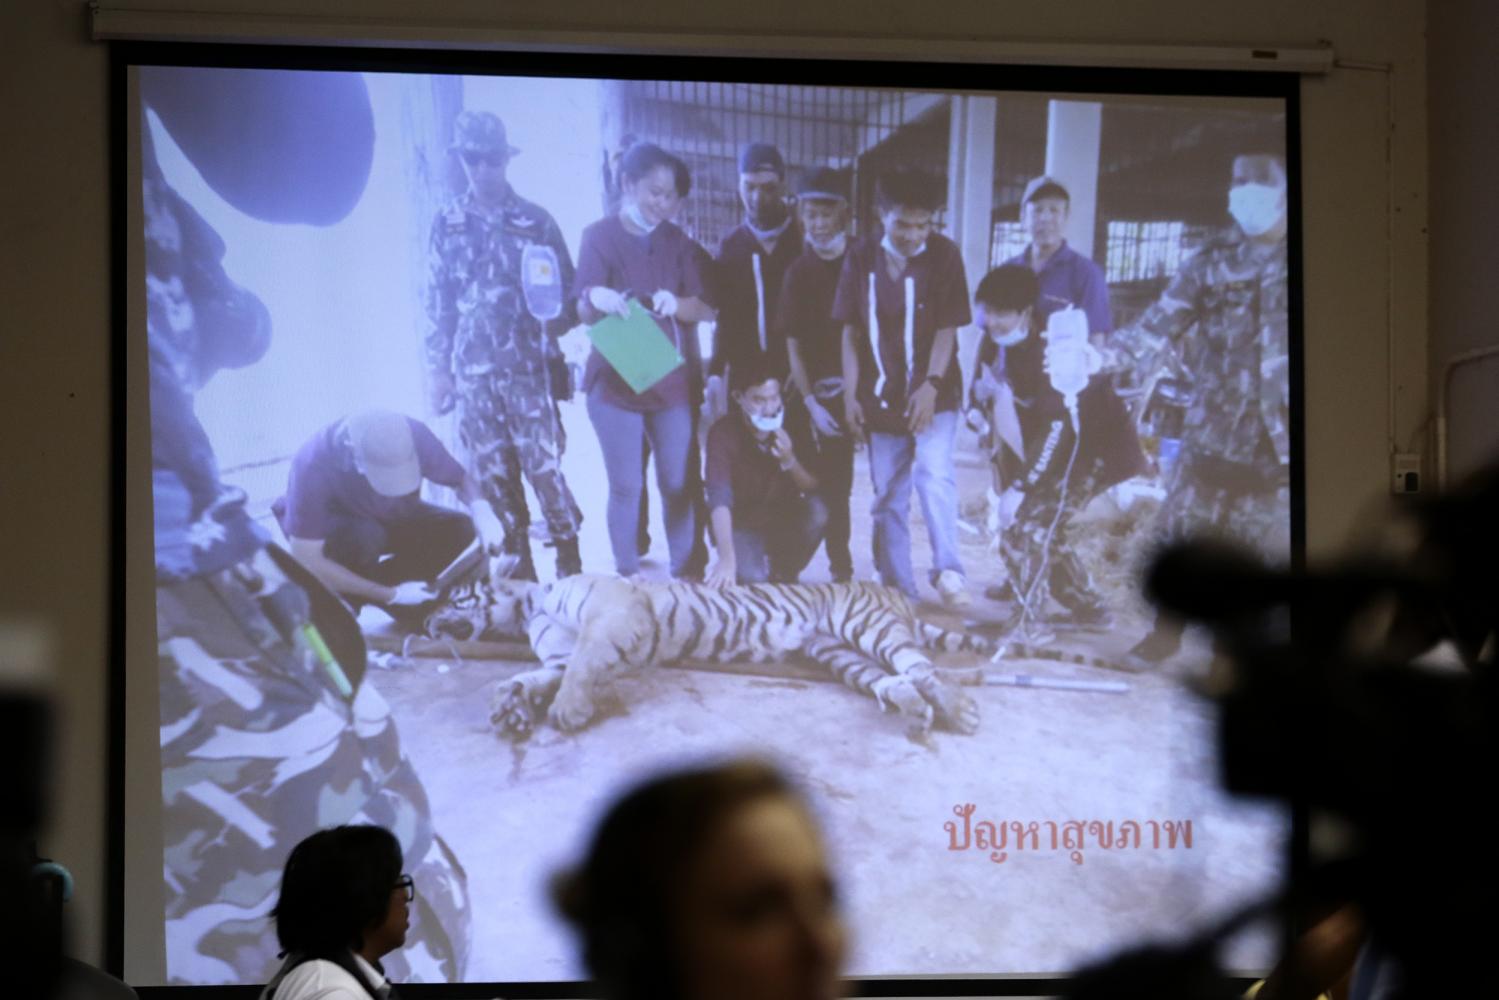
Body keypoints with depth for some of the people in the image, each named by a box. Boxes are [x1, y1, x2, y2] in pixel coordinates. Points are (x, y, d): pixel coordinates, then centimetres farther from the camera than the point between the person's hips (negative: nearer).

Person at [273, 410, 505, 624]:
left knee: (459, 529, -20)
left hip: (388, 518, 4)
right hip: (330, 528, -4)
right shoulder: (312, 466, -37)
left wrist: (481, 509, -33)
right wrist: (391, 594, -30)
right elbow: (308, 562, -32)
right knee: (364, 535, -36)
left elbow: (461, 479, -9)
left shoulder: (413, 437, -28)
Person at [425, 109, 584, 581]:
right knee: (493, 476, 4)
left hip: (528, 368, -2)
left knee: (544, 467, -8)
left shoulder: (536, 222, 3)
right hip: (473, 373, 2)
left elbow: (567, 290, 7)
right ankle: (518, 571, 13)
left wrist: (560, 331, -12)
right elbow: (437, 304, 10)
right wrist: (438, 369, 6)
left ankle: (570, 567, 2)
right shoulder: (448, 225, 8)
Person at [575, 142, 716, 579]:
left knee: (678, 484, 2)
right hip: (615, 381, -3)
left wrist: (676, 304, -21)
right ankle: (627, 578, 7)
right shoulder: (599, 236, 0)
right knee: (625, 486, -2)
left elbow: (707, 308, 2)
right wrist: (598, 300, -31)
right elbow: (583, 310, -7)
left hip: (672, 381, 3)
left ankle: (684, 575, 10)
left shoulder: (678, 242, 9)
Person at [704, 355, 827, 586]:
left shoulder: (793, 430, -12)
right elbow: (719, 499, -34)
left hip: (784, 521, 3)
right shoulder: (723, 433, -23)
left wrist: (789, 460, -33)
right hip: (741, 525, -3)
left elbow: (814, 490, -12)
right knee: (751, 578, -30)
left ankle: (784, 574, -4)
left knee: (816, 512, -29)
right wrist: (727, 558, -47)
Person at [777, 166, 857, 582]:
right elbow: (793, 346, 1)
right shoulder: (799, 272, 3)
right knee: (831, 485, 3)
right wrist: (811, 403, -6)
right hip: (822, 392, 1)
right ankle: (841, 567, 14)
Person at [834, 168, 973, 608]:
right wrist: (850, 395, -1)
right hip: (882, 398, 3)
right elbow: (851, 331, 4)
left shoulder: (943, 255, -6)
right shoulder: (861, 259, 1)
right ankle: (896, 587, 14)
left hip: (932, 395, -3)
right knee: (887, 496, 7)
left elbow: (947, 329, -7)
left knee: (934, 474, -22)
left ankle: (948, 571, -20)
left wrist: (930, 386, -17)